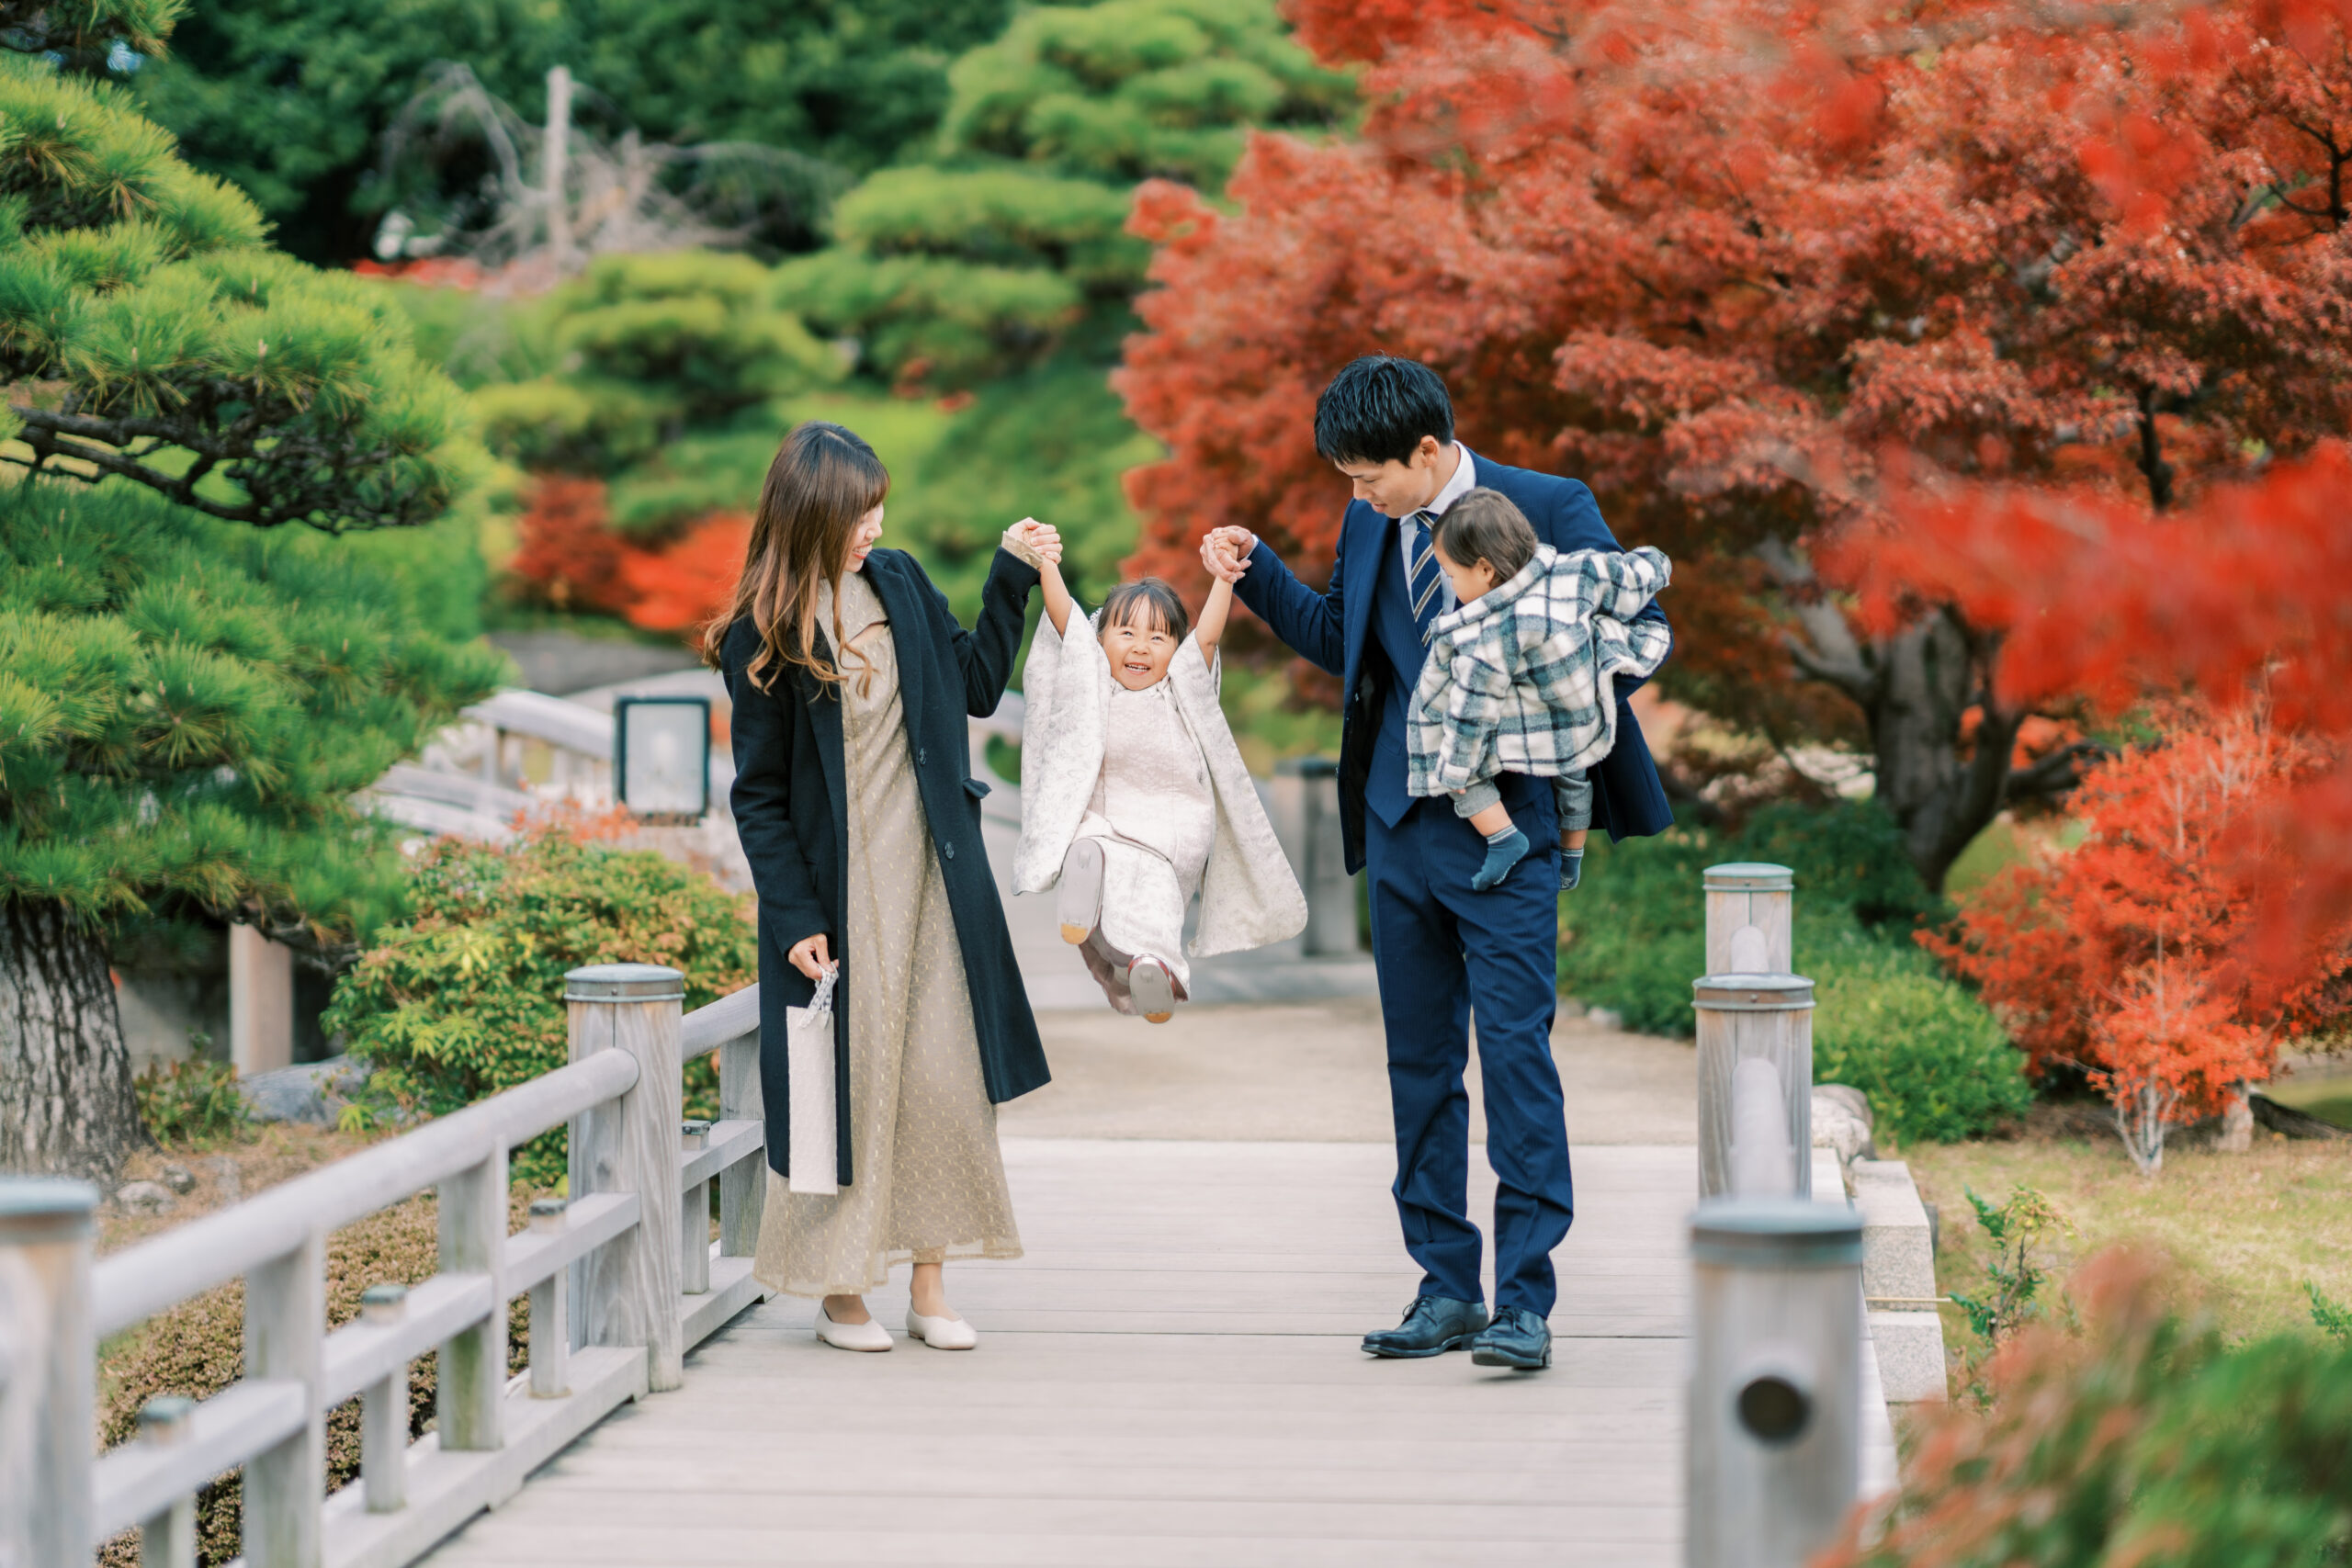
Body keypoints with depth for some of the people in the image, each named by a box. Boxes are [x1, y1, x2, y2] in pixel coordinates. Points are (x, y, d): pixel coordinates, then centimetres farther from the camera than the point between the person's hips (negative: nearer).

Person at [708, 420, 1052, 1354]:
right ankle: (840, 1294, 13)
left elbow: (976, 685, 16)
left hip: (931, 880, 4)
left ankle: (929, 1287, 9)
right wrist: (794, 917, -12)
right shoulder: (762, 637, -8)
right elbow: (759, 795, -6)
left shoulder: (900, 586, 5)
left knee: (943, 1077, 1)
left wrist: (1013, 583, 10)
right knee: (848, 1080, 1)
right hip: (836, 889, -4)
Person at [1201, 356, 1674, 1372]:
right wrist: (1254, 572, 11)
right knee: (1418, 1059, 9)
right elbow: (1335, 638, 24)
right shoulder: (1371, 525, 10)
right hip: (1398, 821, 6)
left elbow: (1640, 631, -4)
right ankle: (1446, 1287, 17)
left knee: (1514, 1049, -11)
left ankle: (1524, 1299, -9)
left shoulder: (1547, 509, -7)